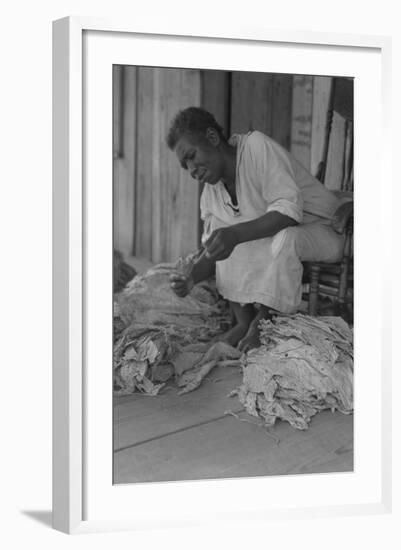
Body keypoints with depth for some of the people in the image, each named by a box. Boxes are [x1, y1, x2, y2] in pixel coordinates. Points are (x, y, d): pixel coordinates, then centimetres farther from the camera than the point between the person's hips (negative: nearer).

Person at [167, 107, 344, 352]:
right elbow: (213, 250, 2)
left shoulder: (257, 146, -22)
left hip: (324, 231, -7)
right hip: (275, 237, 7)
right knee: (221, 225, -12)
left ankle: (264, 323, -14)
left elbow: (289, 210, -31)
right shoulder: (211, 192, -1)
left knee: (283, 238, -37)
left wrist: (236, 234, -42)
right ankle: (245, 322, -8)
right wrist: (191, 279, -18)